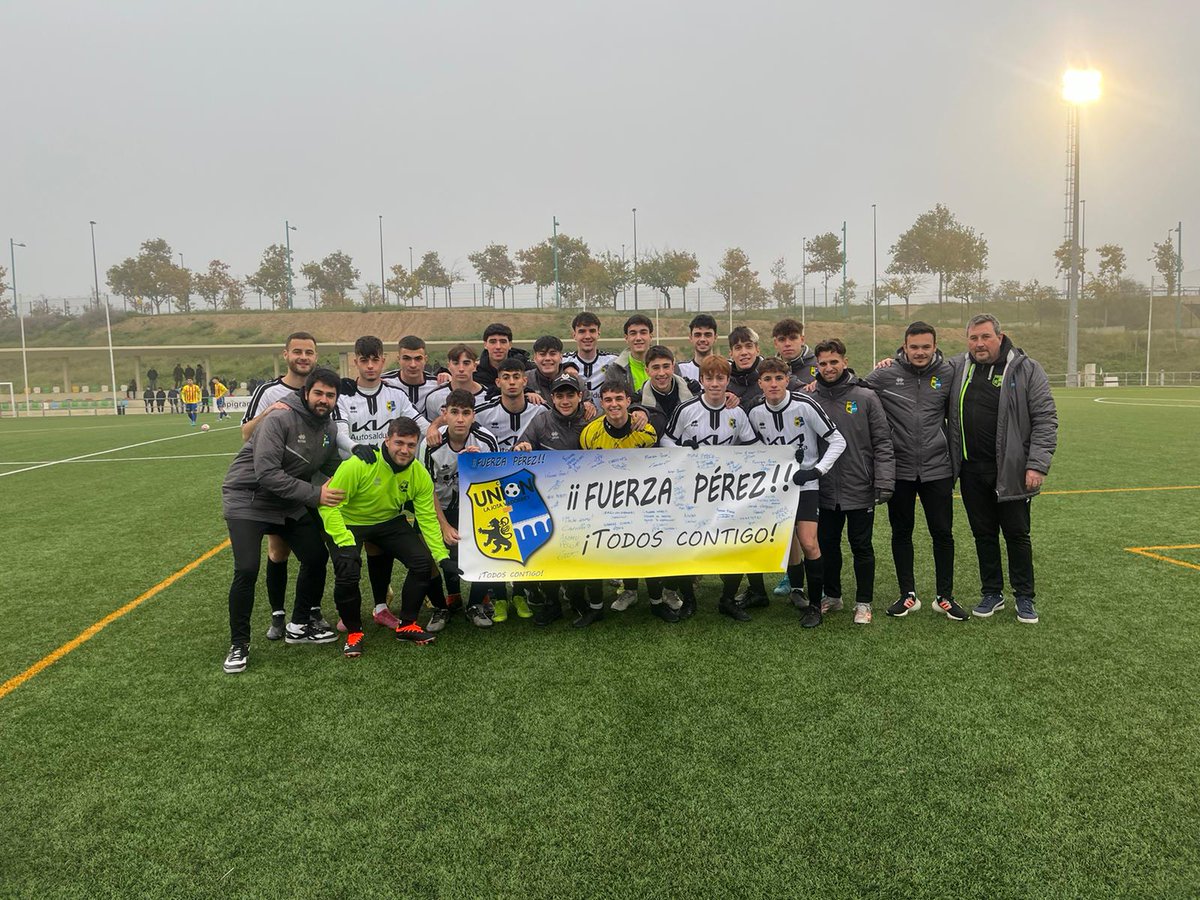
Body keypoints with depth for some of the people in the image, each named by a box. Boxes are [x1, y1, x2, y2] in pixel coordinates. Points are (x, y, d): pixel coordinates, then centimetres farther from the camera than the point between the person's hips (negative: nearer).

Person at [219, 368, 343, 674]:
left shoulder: (329, 428, 1)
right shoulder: (280, 419, -23)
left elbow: (334, 467, 10)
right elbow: (267, 473, -30)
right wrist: (314, 494, -30)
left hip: (290, 505, 7)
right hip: (247, 501, -7)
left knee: (317, 557, 5)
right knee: (247, 570, -18)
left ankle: (300, 625, 26)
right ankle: (239, 644, 1)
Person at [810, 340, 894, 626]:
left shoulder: (865, 397, -4)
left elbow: (882, 442, -5)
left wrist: (884, 481, -12)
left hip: (860, 489, -3)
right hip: (825, 491, 3)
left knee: (862, 547, 6)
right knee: (827, 545, 14)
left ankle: (863, 603, 19)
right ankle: (832, 595, 31)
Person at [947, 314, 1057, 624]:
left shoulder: (1026, 369, -5)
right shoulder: (957, 368, 6)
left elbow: (1045, 419, -7)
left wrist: (1037, 465, -14)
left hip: (1010, 471, -3)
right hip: (971, 471, 3)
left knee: (1017, 535, 6)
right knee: (983, 534, 12)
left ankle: (1025, 598, 20)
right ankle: (992, 594, 25)